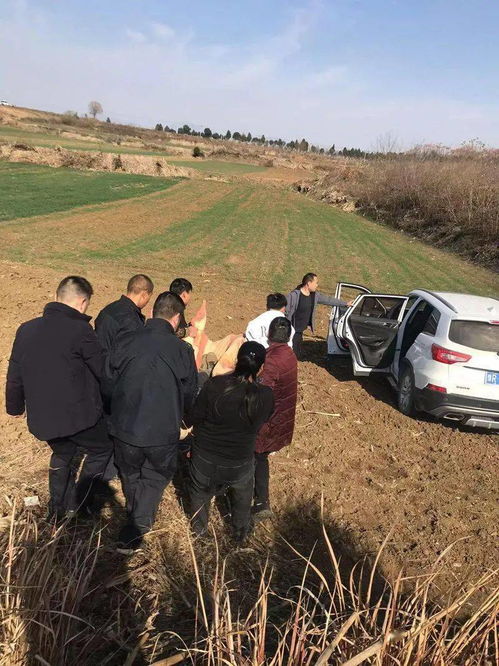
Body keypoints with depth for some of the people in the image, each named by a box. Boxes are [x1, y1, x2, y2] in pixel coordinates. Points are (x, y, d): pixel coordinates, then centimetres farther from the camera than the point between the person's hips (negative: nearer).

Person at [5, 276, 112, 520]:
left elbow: (14, 374, 10)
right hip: (79, 415, -6)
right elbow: (102, 371, -12)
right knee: (101, 450, 19)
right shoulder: (80, 330, -19)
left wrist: (15, 405, 25)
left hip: (42, 417, 6)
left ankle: (58, 511, 39)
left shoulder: (26, 329, 1)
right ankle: (77, 505, 19)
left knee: (62, 455, 29)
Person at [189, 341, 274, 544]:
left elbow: (195, 418, -12)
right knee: (242, 498, 30)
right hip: (240, 463, 0)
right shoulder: (265, 396, -21)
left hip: (205, 457, 0)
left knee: (200, 493, 30)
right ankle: (240, 534, 52)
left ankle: (199, 528, 54)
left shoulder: (214, 384, -24)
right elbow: (258, 425, -3)